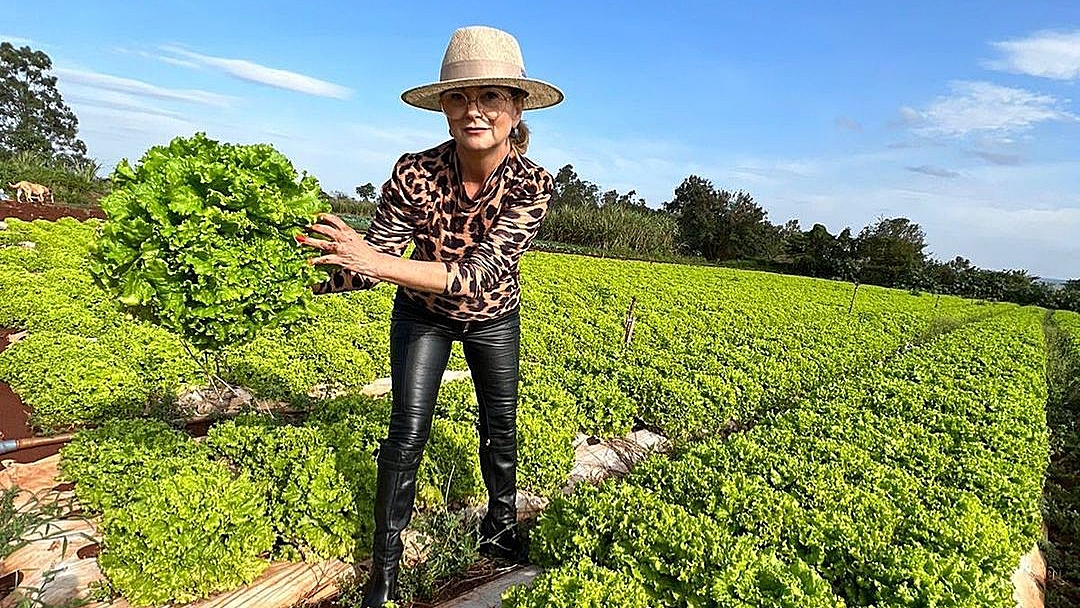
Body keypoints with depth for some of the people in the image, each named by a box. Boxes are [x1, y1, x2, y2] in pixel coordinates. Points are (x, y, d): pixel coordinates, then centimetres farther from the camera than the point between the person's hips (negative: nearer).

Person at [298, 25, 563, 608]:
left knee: (500, 427, 13)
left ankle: (501, 528, 41)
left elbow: (482, 272, -40)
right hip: (423, 314, 0)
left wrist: (379, 262, -52)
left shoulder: (533, 183, -30)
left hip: (493, 317, 1)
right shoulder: (414, 173, -28)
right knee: (407, 433, -1)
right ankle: (385, 559, 21)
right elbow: (371, 257, -24)